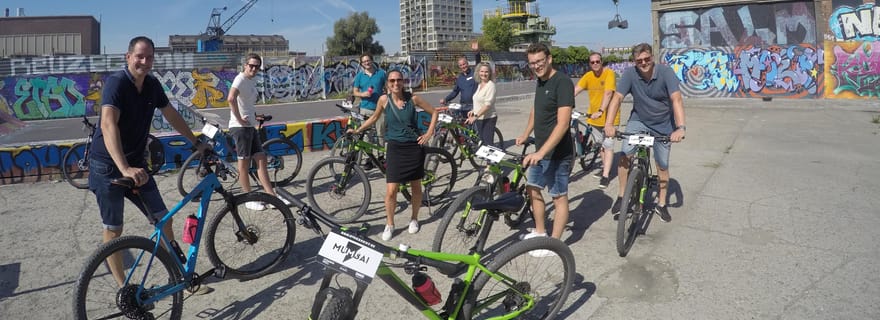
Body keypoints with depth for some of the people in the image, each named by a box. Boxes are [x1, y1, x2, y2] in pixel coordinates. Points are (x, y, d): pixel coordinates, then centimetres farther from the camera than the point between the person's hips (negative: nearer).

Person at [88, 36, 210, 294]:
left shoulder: (152, 85, 0)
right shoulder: (116, 83, -22)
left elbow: (172, 115, 15)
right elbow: (108, 125, -36)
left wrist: (196, 143, 18)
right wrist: (124, 169, -47)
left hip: (136, 165, 6)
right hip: (108, 167, -6)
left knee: (164, 220, 5)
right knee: (113, 230, 4)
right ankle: (123, 289, 17)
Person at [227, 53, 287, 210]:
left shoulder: (252, 82, 16)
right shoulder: (241, 79, -13)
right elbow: (231, 98, -30)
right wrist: (239, 119, -23)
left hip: (251, 127, 9)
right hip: (240, 127, -9)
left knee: (262, 161, 7)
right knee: (244, 164, 1)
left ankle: (272, 196, 11)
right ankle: (249, 199, 10)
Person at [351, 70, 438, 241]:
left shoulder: (413, 98, -6)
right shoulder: (384, 99, -4)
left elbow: (434, 112, 4)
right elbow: (374, 118, 14)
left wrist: (429, 133, -3)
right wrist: (358, 130, 12)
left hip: (414, 147, 0)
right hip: (395, 148, 0)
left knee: (416, 187, 11)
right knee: (391, 191, -7)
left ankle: (414, 219, 34)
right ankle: (389, 224, 13)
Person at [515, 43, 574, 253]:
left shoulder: (562, 82, -19)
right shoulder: (540, 81, 8)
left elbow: (562, 124, -26)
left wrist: (541, 152, -31)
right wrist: (525, 135, 19)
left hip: (557, 153, -9)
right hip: (540, 150, 9)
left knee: (559, 197, 3)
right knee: (532, 189, 16)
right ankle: (540, 232, 33)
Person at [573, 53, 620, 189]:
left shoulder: (609, 73, -16)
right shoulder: (588, 76, 0)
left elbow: (608, 93, -27)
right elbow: (575, 90, -10)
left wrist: (601, 111, -38)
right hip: (594, 116, 6)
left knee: (608, 146, -6)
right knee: (600, 145, 18)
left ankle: (605, 176, -4)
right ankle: (605, 168, 37)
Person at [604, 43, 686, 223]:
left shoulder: (666, 73, -21)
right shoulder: (630, 74, -17)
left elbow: (676, 100, -31)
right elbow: (617, 98, -24)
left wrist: (680, 127, -45)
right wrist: (608, 124, -39)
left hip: (663, 125, 0)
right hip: (638, 120, 1)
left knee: (662, 166, 7)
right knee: (624, 154, -20)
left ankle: (661, 204, 27)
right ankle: (621, 196, -1)